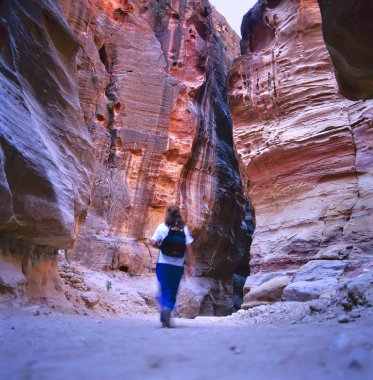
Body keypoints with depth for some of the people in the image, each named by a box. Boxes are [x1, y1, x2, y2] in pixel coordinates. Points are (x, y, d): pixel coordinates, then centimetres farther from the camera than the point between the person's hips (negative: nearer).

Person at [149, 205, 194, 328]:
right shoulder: (184, 229, 1)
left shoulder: (162, 227, -3)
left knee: (164, 289, 10)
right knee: (172, 291, 11)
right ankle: (168, 308, -9)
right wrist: (189, 265, 3)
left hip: (163, 263, -1)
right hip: (178, 265, 1)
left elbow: (153, 243, -8)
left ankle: (165, 307, -11)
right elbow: (188, 248, -2)